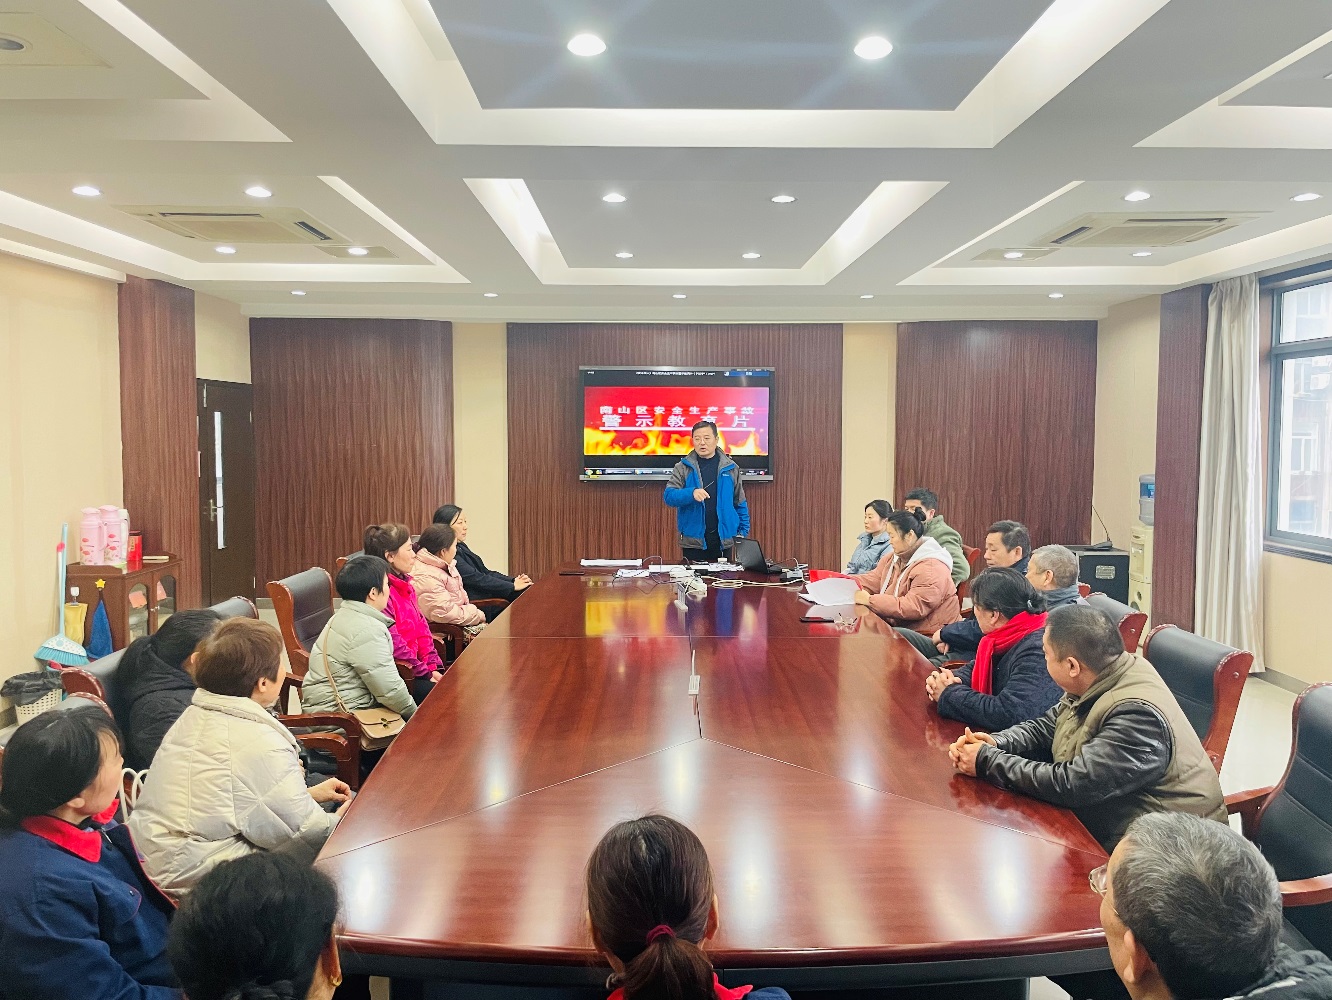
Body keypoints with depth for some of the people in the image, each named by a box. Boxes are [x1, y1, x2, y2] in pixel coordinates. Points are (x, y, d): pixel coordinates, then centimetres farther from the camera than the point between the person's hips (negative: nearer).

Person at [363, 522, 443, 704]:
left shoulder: (404, 583, 12)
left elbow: (421, 627, 13)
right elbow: (393, 645, -20)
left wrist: (433, 667, 2)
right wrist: (426, 673, -14)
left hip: (412, 666, 9)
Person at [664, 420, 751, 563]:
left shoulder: (730, 468, 5)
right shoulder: (683, 468, 2)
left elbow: (740, 503, 10)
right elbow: (668, 496, -8)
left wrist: (743, 532, 4)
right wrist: (691, 493, -26)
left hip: (724, 540, 1)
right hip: (693, 539, -1)